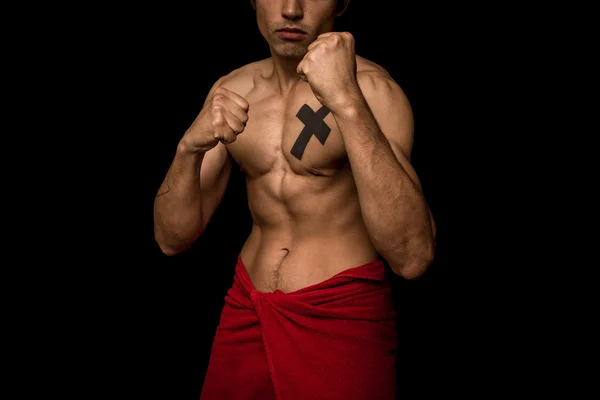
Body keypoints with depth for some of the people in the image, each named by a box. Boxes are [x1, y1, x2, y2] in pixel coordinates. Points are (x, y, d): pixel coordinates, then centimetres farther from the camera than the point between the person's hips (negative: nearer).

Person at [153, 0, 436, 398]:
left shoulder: (372, 88, -15)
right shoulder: (232, 90, 1)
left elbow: (413, 257, -27)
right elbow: (173, 239, -1)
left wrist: (347, 101, -32)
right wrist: (190, 148, -20)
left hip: (342, 319, -4)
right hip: (246, 312, 5)